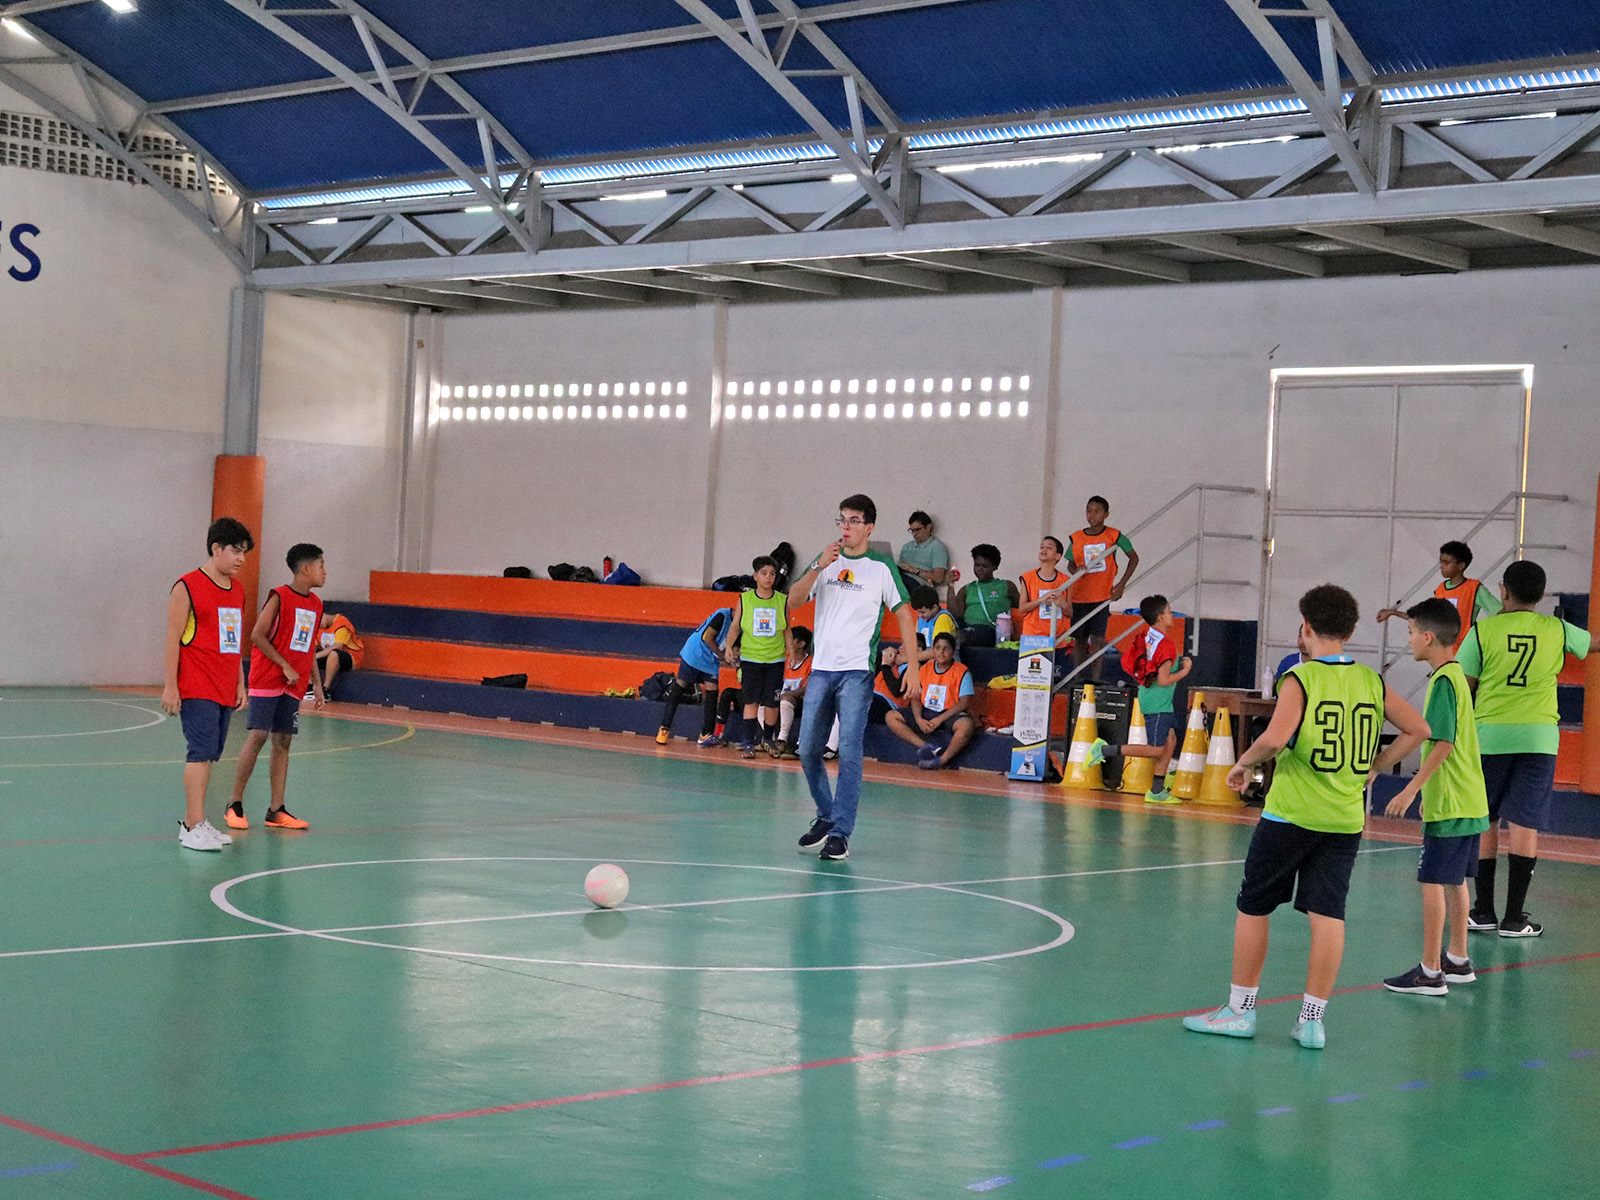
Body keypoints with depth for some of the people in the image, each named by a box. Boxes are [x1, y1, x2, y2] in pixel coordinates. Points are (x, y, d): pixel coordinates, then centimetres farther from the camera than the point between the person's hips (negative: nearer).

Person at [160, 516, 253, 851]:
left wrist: (240, 684, 19)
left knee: (210, 754, 9)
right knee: (202, 751, -13)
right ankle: (194, 826, -13)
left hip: (225, 690, 7)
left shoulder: (238, 589, 15)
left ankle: (194, 821, 16)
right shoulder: (187, 588, -7)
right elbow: (173, 638, -9)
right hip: (196, 689, -7)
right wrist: (170, 686, -12)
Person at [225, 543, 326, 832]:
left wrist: (317, 685, 16)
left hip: (294, 685, 7)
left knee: (283, 742, 5)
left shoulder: (315, 605, 12)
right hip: (267, 679, -7)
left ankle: (276, 811, 7)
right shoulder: (280, 597, -9)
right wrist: (285, 667, -15)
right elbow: (257, 636, -13)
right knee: (258, 736, -10)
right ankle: (235, 805, -1)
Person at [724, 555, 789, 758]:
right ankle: (748, 743, -4)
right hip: (750, 657, -1)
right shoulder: (745, 599, 1)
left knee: (771, 703, 3)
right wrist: (729, 646, -11)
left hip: (775, 658, 1)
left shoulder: (782, 601, 4)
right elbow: (735, 626, 3)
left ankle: (768, 738, 23)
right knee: (751, 701, -6)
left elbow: (787, 630, 11)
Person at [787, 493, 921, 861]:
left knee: (849, 751, -12)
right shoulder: (826, 560, 12)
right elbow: (794, 600, 3)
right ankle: (825, 817, 24)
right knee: (807, 750, 5)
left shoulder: (881, 567, 1)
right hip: (821, 668, 5)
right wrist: (818, 567, -12)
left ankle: (841, 832, -10)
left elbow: (905, 615, 3)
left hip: (857, 671, -4)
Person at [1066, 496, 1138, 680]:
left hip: (1102, 596, -3)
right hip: (1079, 596, 3)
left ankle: (1094, 681, -10)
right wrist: (1076, 570, -10)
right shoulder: (1076, 538, 2)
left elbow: (1134, 558, 7)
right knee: (1078, 640, 8)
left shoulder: (1114, 536, -4)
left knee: (1097, 640, -11)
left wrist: (1122, 584, 0)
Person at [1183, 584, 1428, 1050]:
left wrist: (1243, 763, -6)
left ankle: (1240, 1010, 15)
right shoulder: (1372, 681, 6)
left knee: (1253, 906, 9)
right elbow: (1417, 729, 9)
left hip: (1292, 813, -4)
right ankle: (1312, 1019, 4)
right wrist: (1373, 767, 15)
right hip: (1346, 817, 4)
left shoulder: (1300, 678, -10)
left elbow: (1275, 738, -23)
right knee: (1328, 913, 4)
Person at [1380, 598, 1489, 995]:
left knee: (1433, 882, -6)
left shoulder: (1443, 681, -16)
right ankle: (1458, 961, 26)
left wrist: (1411, 790, -20)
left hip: (1448, 805, -10)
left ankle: (1430, 973, -4)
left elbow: (1443, 743, -22)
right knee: (1455, 881, 17)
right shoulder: (1456, 675, 13)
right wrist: (1428, 790, 24)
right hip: (1468, 800, 10)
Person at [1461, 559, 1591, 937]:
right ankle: (1514, 917, 0)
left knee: (1484, 822, 10)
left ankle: (1483, 912, 13)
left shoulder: (1483, 630, -4)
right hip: (1538, 736, 1)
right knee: (1524, 824, 1)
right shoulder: (1557, 630, 2)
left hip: (1489, 735, -1)